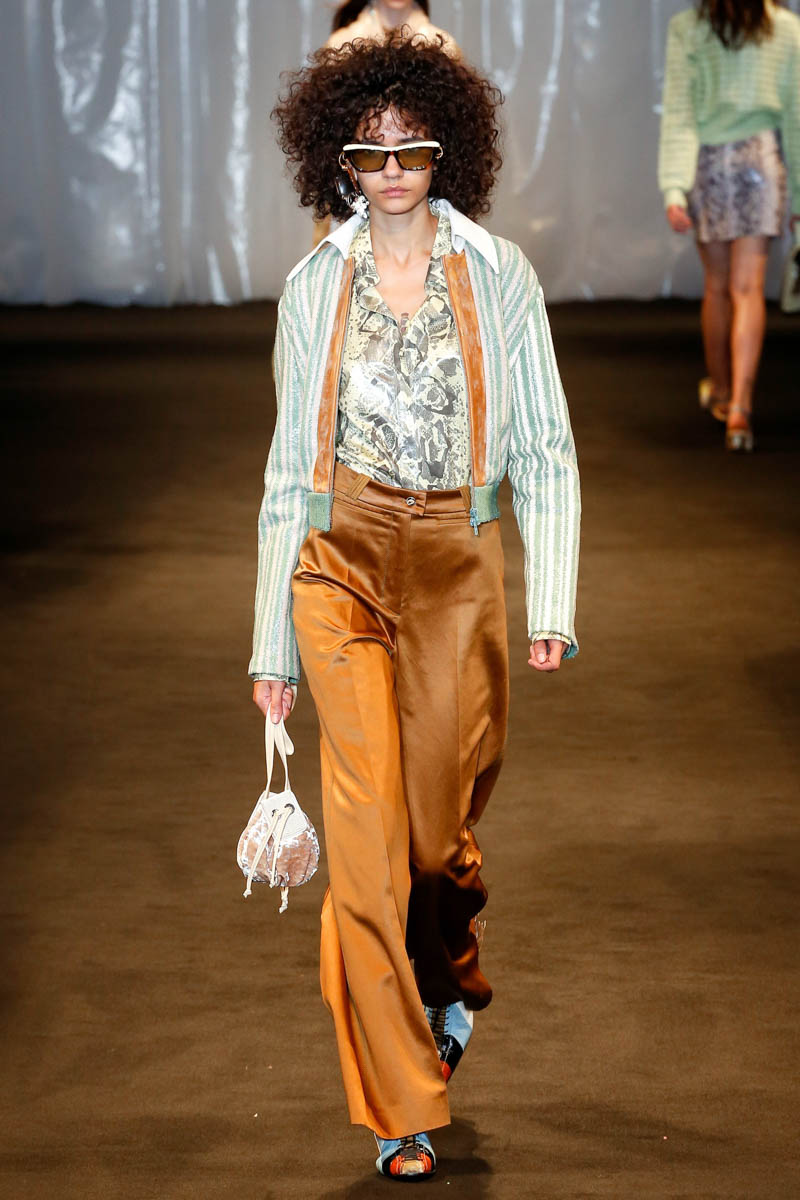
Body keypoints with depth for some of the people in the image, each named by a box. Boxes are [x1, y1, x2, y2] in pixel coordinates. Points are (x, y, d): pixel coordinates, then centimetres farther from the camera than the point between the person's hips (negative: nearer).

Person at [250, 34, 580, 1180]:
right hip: (343, 560, 0)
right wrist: (273, 641, 7)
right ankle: (403, 1108, -2)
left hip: (460, 567, 0)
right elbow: (291, 464, 9)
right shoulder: (315, 286, 5)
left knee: (441, 826, 5)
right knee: (368, 828, -9)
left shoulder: (496, 273, 2)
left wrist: (551, 603, -6)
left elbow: (545, 451, 3)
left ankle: (452, 986, 41)